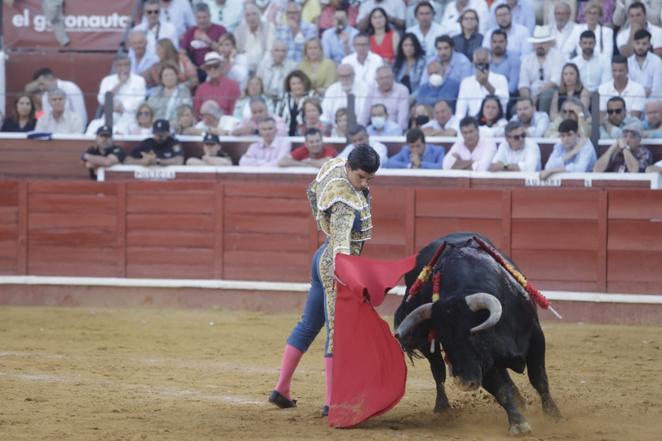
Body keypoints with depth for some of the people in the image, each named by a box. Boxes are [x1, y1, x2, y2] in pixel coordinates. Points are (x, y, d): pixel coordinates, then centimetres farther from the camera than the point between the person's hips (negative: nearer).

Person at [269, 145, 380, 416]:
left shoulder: (333, 166, 0)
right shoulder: (346, 203, -27)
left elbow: (313, 191, 18)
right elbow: (341, 236, -42)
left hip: (322, 258, 10)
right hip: (335, 264, -10)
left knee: (308, 324, 18)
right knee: (337, 331, -7)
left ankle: (281, 389, 24)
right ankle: (331, 402, -7)